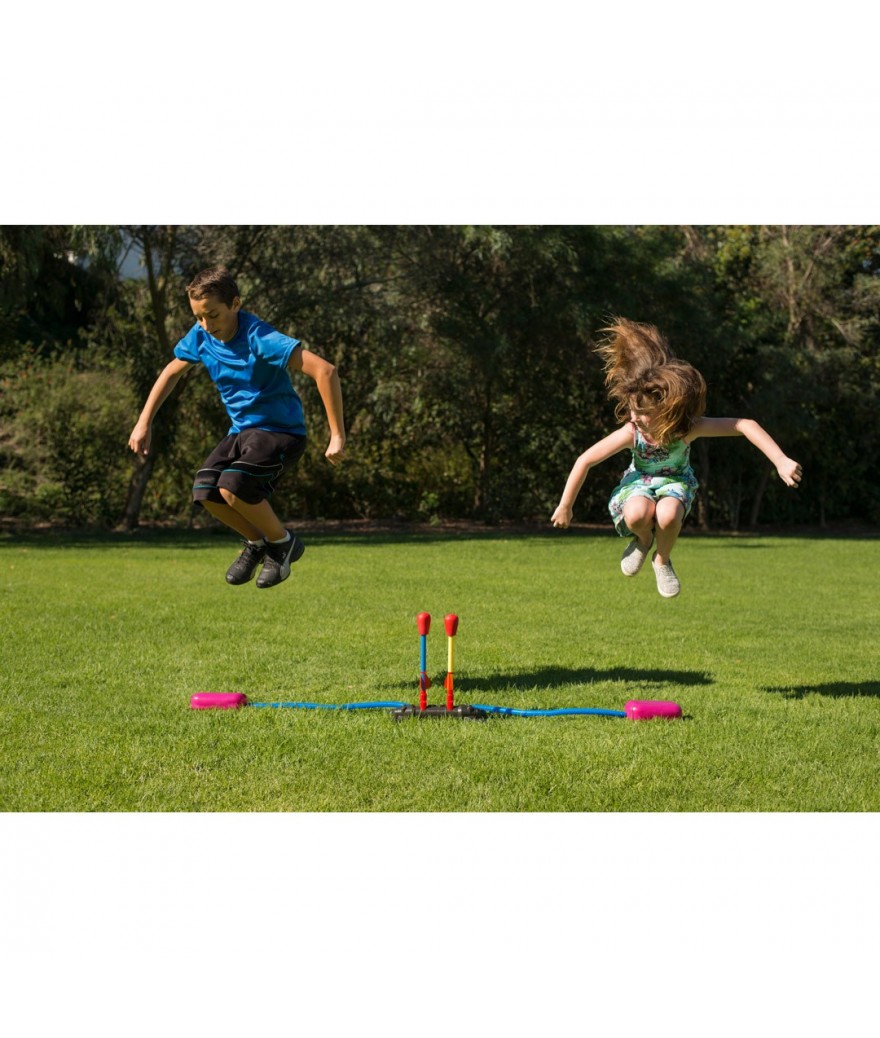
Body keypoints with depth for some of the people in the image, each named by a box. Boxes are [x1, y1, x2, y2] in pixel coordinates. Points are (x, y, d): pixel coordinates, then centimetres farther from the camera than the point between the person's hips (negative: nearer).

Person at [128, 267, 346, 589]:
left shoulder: (259, 338, -27)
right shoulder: (200, 336, -5)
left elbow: (324, 371, -33)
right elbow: (172, 372, 17)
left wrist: (337, 436, -31)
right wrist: (144, 422, 12)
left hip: (281, 430, -7)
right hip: (242, 430, 7)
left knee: (233, 486, -29)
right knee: (205, 489, -15)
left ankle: (282, 542, -1)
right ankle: (257, 542, 12)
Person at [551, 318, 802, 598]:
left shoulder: (689, 428, -32)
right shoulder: (631, 433, -29)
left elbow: (746, 426, -35)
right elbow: (585, 461, -18)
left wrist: (781, 462, -44)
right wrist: (565, 506, -9)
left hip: (675, 481, 0)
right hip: (640, 481, 0)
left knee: (667, 515, -37)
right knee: (637, 515, -38)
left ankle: (662, 560, -2)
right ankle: (643, 540, 3)